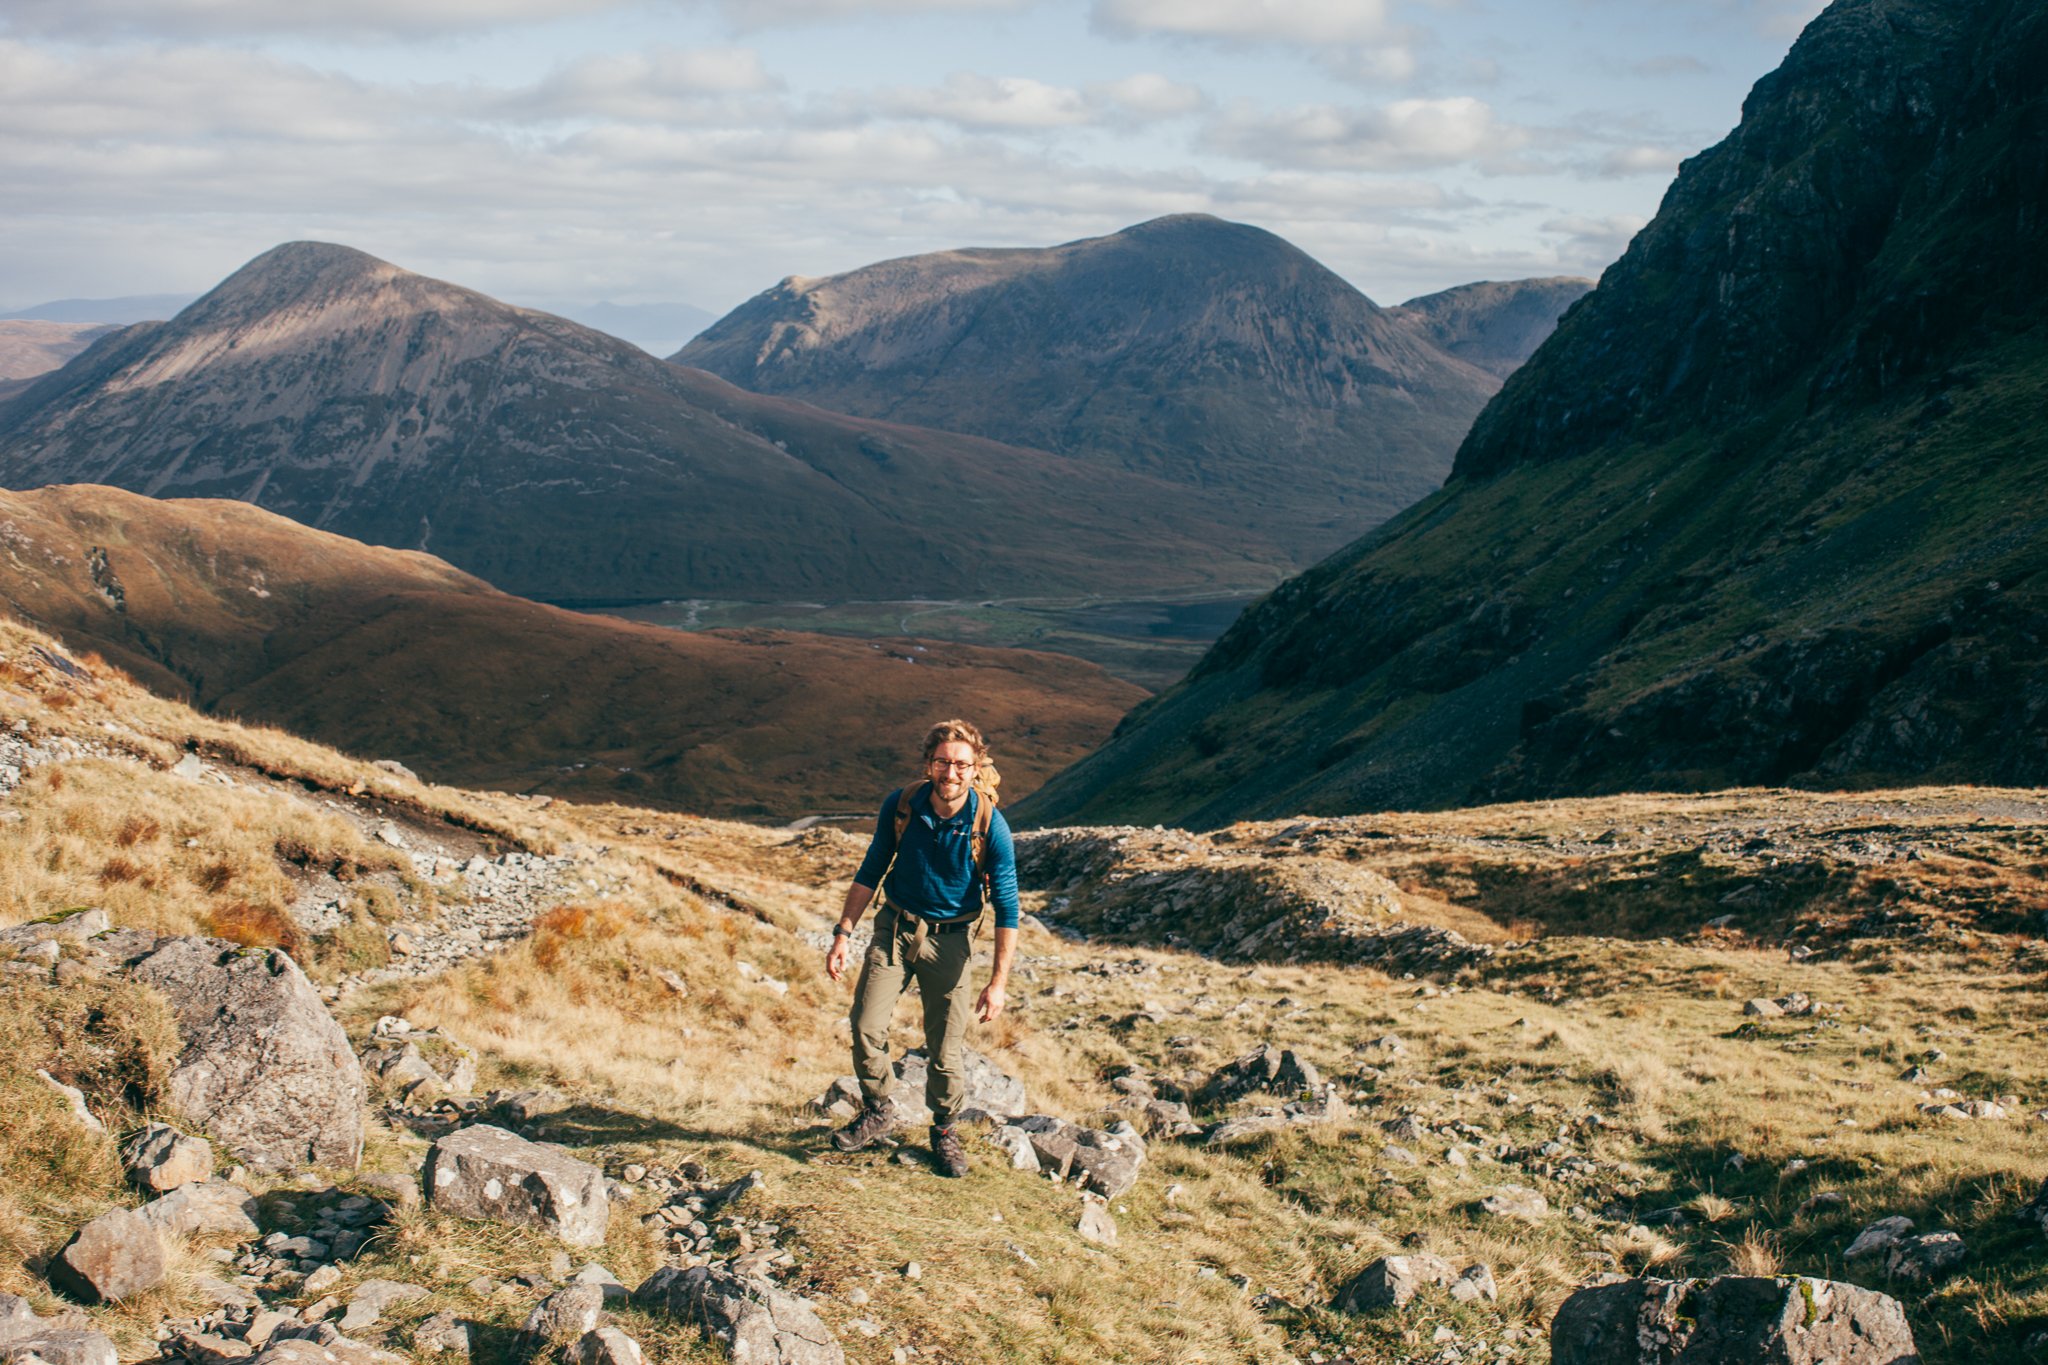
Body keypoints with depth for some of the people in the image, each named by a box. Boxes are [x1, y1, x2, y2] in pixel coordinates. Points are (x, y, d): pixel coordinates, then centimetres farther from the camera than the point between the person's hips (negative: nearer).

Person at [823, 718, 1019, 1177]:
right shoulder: (901, 805, -12)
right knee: (866, 1024, -6)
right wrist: (843, 933, -2)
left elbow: (1007, 908, -12)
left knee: (946, 1045, 0)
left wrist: (997, 982, -15)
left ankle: (945, 1131, 24)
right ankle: (878, 1111, 19)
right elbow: (871, 871, 3)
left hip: (949, 938, -2)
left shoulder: (990, 825, -19)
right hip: (894, 927, 2)